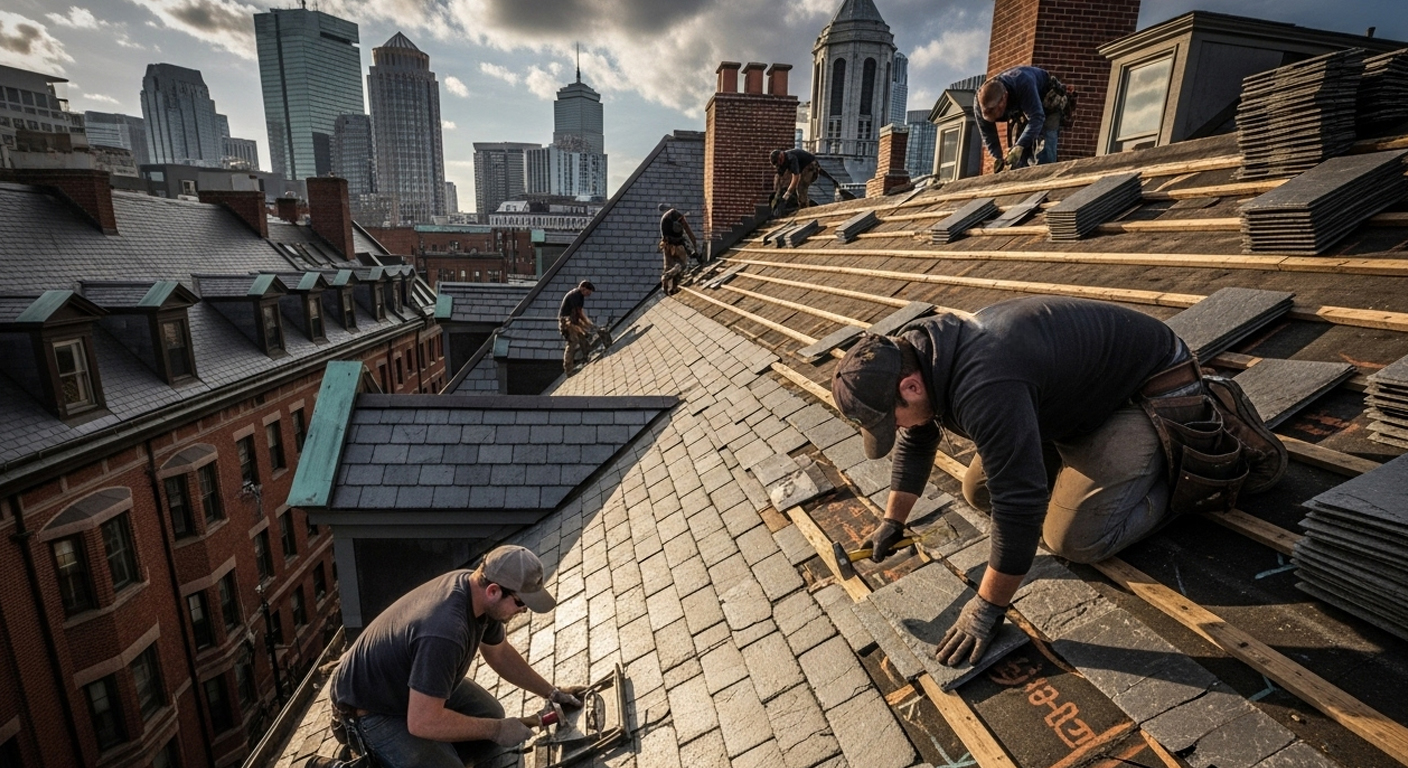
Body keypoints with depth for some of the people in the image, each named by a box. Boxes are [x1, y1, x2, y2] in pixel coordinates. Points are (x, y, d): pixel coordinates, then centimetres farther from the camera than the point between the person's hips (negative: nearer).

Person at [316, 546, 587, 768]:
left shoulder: (476, 588, -13)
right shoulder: (445, 633, -40)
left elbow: (499, 653, 5)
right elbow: (423, 722, -32)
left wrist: (551, 693, 7)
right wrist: (496, 730, -21)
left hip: (421, 684, 8)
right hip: (372, 707, -8)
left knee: (492, 717, 5)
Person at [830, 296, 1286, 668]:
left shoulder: (984, 391, -41)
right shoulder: (921, 357, -10)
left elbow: (1020, 503, -39)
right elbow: (915, 444, 7)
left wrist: (988, 607, -28)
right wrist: (892, 522, 9)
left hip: (1149, 392, -9)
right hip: (1084, 387, 9)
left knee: (1075, 537, -19)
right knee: (980, 492, 6)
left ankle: (1204, 464, 3)